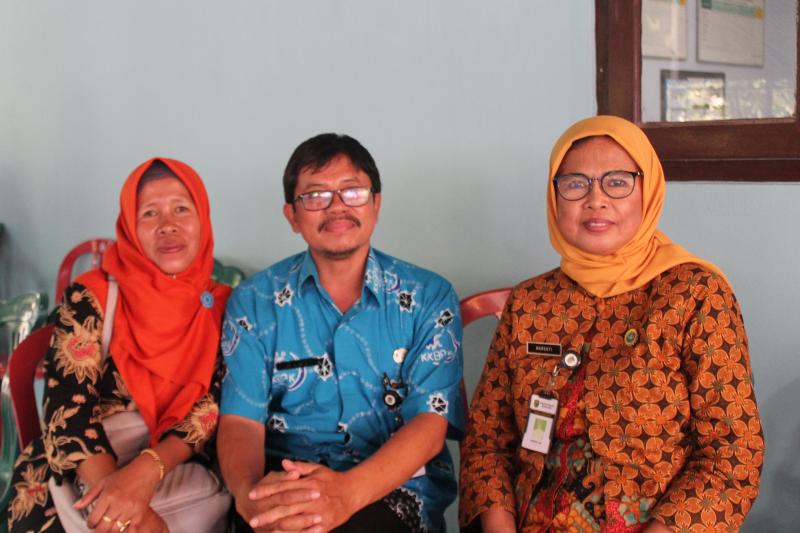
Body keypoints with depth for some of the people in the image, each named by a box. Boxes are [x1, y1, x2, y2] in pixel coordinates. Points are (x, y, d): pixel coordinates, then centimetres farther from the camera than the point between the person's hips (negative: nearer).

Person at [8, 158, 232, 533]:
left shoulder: (222, 305, 5)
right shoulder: (91, 297, -1)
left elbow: (216, 403, -4)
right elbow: (67, 406, -10)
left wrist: (148, 469, -23)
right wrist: (112, 488, -27)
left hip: (181, 476, 2)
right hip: (77, 478, -2)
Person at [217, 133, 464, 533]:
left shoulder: (429, 298, 3)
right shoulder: (254, 302, 7)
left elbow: (430, 422, -7)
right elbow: (241, 421, -1)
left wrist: (348, 491, -27)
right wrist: (250, 494, -26)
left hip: (394, 485, -1)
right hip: (283, 476, 1)